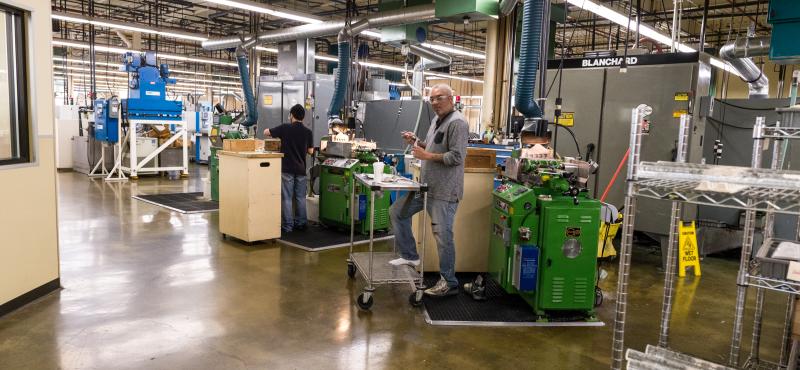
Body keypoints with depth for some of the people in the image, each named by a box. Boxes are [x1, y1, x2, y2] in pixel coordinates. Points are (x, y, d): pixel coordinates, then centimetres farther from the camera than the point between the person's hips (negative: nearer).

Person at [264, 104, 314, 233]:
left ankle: (287, 225, 2)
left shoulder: (285, 128, -7)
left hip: (287, 169, -3)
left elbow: (266, 132, 3)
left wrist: (280, 134, 21)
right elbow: (310, 151, 5)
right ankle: (301, 223, 15)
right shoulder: (308, 132, 0)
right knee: (301, 198, 11)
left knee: (287, 198, 1)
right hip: (301, 169, 3)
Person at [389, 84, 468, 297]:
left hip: (444, 191, -10)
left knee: (443, 235, -4)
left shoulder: (457, 122, -14)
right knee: (397, 212, 15)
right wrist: (415, 142, 7)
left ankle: (449, 283, 10)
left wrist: (428, 156, -18)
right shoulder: (437, 120, 16)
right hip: (426, 185, 10)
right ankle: (410, 256, 27)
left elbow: (457, 157, -21)